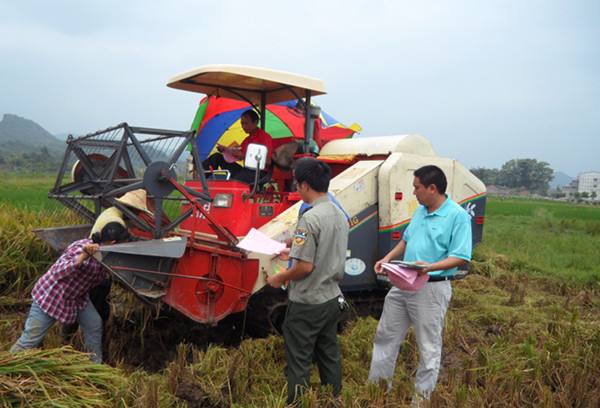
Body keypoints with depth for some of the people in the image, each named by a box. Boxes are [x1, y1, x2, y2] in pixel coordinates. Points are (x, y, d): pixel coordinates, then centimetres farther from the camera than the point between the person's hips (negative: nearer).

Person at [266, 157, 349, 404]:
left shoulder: (310, 219, -22)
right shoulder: (340, 215, 5)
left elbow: (305, 267, -23)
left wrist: (279, 279, -7)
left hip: (307, 303, -8)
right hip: (332, 298, 8)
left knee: (298, 362, 3)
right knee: (330, 357, 18)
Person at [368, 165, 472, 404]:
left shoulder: (458, 216, -16)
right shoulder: (420, 211, 9)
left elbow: (461, 258, -19)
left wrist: (430, 267, -32)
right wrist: (387, 259, 5)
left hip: (431, 289, -8)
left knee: (429, 346, 8)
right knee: (385, 335, 17)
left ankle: (422, 395, 24)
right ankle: (378, 383, 33)